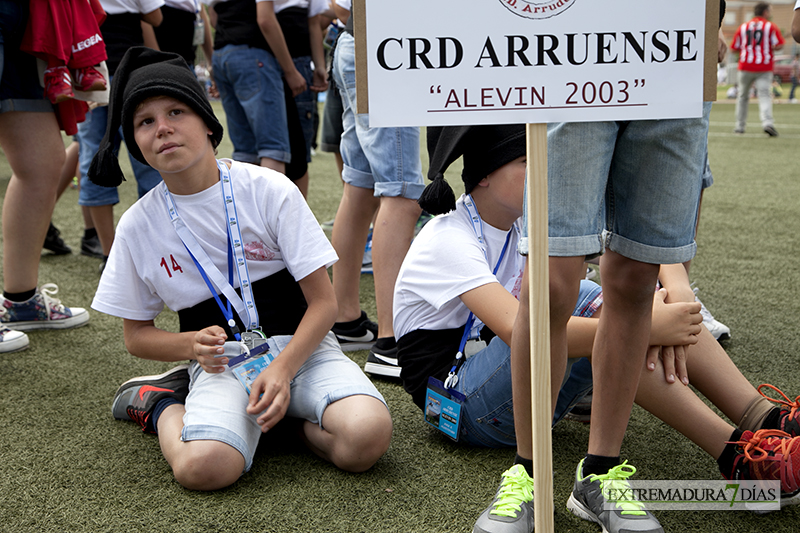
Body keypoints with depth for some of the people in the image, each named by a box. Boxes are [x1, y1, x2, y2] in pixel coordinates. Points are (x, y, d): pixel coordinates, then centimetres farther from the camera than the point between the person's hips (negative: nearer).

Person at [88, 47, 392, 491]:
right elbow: (136, 336, 11)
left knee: (367, 436, -30)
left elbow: (323, 303, -5)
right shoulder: (138, 225, 1)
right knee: (202, 466, -33)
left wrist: (282, 369, -20)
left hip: (300, 346, 1)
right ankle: (164, 404, 1)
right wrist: (193, 345, -10)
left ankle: (276, 408, 0)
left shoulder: (269, 190, -6)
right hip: (221, 362, 0)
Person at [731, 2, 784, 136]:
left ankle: (740, 126, 17)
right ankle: (767, 122, -28)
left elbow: (734, 48, 10)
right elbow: (779, 45, -10)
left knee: (743, 96, 14)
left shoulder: (743, 27, 9)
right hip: (764, 68, -2)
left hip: (745, 66, 2)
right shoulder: (771, 27, 1)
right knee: (764, 96, -7)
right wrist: (770, 48, 10)